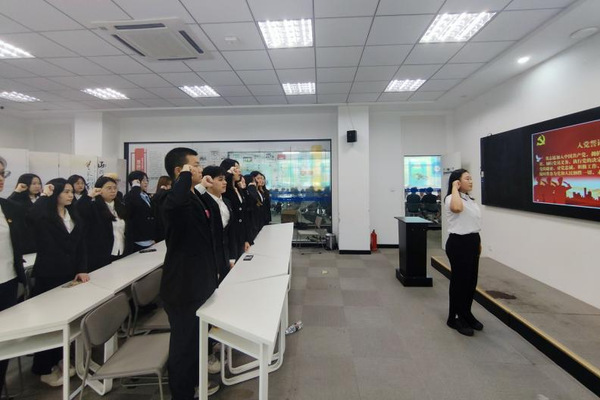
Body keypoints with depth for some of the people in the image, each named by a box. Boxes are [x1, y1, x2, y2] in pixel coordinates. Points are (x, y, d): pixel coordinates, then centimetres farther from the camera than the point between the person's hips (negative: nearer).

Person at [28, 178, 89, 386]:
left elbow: (81, 245, 8)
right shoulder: (45, 216, -8)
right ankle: (44, 369, 19)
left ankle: (55, 362, 29)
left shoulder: (74, 216, 10)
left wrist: (82, 269, -1)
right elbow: (32, 216, -34)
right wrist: (45, 196, -20)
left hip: (69, 275, 6)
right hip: (48, 276, -6)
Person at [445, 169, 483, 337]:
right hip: (458, 243, -9)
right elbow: (457, 208, -40)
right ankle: (454, 318, 15)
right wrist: (455, 188, -26)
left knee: (471, 280, 16)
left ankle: (466, 314, 32)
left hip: (472, 242, 9)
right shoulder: (451, 198, -15)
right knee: (459, 281, 0)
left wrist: (478, 242, 19)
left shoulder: (471, 200, 15)